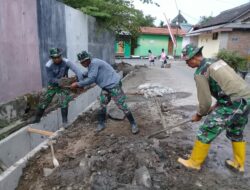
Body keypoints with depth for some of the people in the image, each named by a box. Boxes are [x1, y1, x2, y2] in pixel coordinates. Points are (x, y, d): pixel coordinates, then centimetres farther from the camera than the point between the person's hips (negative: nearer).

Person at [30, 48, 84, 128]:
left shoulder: (66, 62, -25)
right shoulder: (48, 65, -21)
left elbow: (75, 69, -39)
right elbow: (50, 79, -14)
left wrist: (81, 81, -53)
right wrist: (59, 81, -31)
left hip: (63, 85, -1)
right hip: (52, 85, 2)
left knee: (64, 103, -14)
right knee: (43, 101, 7)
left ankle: (65, 121, 2)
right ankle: (37, 118, 28)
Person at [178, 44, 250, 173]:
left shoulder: (200, 73, -11)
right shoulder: (217, 61, 15)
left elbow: (205, 100, -9)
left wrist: (199, 115, 11)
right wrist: (217, 105, 22)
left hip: (233, 104, -9)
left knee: (205, 133, 3)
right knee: (236, 133, 27)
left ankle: (194, 162, 18)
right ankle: (238, 164, 44)